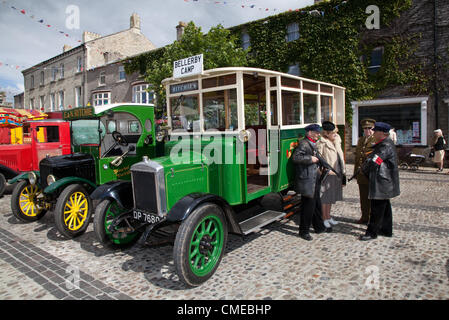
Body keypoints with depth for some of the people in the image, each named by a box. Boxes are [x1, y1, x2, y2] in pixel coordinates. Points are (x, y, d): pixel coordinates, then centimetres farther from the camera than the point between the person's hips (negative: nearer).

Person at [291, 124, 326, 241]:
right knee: (308, 206, -3)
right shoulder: (303, 143, -13)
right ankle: (304, 231, 10)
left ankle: (319, 227, 33)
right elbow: (295, 157, -24)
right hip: (307, 181, -10)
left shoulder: (313, 144, 18)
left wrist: (318, 165, 15)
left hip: (315, 180, 10)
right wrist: (310, 159, -21)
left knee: (317, 204, 18)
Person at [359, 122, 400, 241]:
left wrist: (364, 169, -6)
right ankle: (387, 230, 30)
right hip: (384, 182, 11)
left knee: (377, 208, -3)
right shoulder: (386, 143, 13)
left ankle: (372, 232, 4)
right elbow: (375, 156, 18)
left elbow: (373, 161, -24)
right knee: (385, 206, 18)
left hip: (382, 182, -11)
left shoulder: (386, 146, -20)